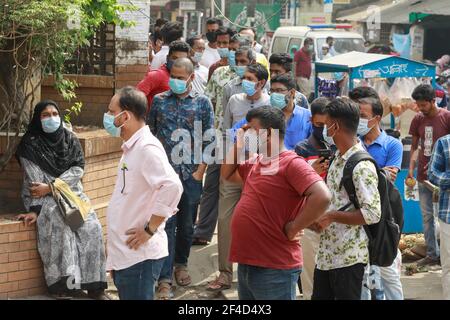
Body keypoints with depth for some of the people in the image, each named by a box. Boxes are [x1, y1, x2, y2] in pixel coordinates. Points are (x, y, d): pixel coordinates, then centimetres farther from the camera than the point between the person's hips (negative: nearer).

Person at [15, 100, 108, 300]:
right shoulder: (31, 144, -2)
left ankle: (94, 285, -18)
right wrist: (35, 209, -21)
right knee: (61, 224, -33)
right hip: (46, 199, -4)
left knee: (91, 227, -22)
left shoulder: (70, 139, 8)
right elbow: (33, 180, -10)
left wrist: (51, 187, -15)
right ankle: (63, 285, -32)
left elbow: (77, 170, -3)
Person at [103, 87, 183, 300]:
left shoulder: (147, 148, -17)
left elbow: (172, 186, -30)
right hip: (124, 256, 10)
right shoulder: (131, 148, 16)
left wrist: (150, 230, -22)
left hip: (140, 256, -10)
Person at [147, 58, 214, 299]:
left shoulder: (202, 103, 2)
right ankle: (165, 279, -6)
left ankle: (181, 264, 33)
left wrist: (200, 170, -4)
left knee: (187, 224, 11)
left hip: (191, 173, 1)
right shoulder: (159, 101, 5)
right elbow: (149, 134, 9)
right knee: (166, 224, -6)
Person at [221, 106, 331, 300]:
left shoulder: (291, 163, -15)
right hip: (246, 265, 10)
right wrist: (239, 144, 14)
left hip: (274, 269, -9)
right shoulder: (255, 163, 14)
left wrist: (293, 229, -20)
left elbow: (322, 197, -27)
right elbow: (227, 175, 28)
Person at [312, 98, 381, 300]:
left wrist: (330, 217, -19)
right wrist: (318, 217, 3)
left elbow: (372, 214, -22)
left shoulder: (362, 167, -18)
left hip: (349, 258, -9)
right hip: (326, 253, 9)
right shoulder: (338, 159, 12)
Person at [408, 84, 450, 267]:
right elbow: (414, 146, 10)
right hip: (423, 176, 5)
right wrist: (411, 169, -2)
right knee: (427, 216, 9)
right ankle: (432, 254, 16)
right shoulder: (418, 119, 6)